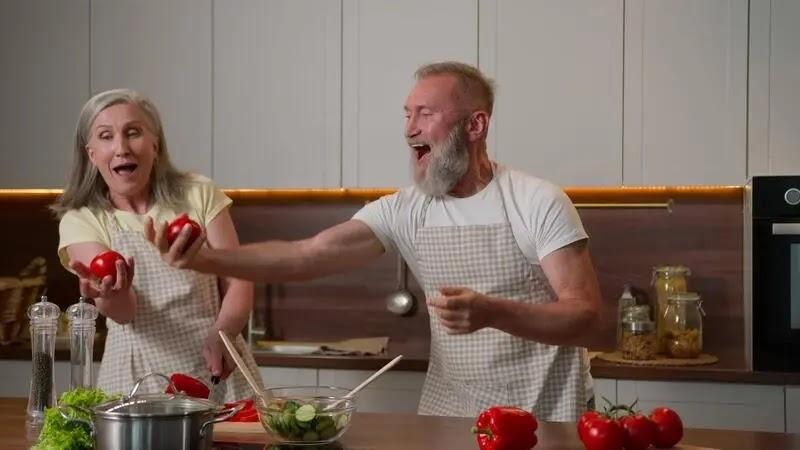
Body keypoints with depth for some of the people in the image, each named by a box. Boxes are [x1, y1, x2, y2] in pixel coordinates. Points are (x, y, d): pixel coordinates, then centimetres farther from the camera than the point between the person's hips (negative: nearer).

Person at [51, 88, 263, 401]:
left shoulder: (199, 194, 5)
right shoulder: (80, 221, 2)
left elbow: (237, 280, 3)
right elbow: (123, 312, -12)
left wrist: (222, 333, -17)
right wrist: (112, 296, -35)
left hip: (217, 368, 0)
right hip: (138, 378, 0)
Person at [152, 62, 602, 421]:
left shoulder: (538, 203, -13)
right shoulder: (403, 210, -1)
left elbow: (585, 317, -16)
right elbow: (305, 256, -9)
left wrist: (492, 312, -32)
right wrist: (205, 259, -23)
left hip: (544, 421, -4)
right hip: (448, 415, 4)